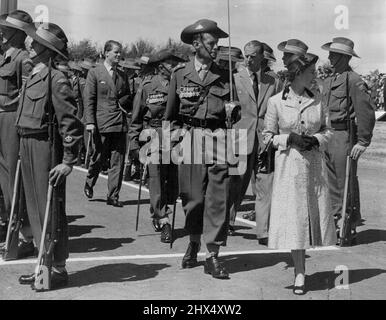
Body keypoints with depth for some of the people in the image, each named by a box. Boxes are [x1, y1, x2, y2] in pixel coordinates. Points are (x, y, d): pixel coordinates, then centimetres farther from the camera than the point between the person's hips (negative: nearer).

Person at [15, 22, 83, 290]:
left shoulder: (56, 80, -15)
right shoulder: (33, 77, 13)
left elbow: (72, 123, -18)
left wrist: (68, 161, -20)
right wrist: (23, 149, 15)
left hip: (45, 148, -9)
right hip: (27, 147, 9)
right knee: (35, 209, 15)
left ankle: (59, 270, 10)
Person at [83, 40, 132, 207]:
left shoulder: (122, 76, 16)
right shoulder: (94, 73, 3)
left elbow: (129, 99, 26)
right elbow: (89, 99, -2)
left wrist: (124, 103, 2)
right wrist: (90, 122, -11)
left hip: (120, 124, 4)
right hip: (102, 123, -4)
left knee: (118, 162, 0)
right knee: (99, 158, 5)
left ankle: (113, 196, 6)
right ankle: (89, 183, 32)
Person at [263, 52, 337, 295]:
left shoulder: (318, 102, 5)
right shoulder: (276, 102, -3)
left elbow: (328, 131, 12)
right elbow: (268, 135, 2)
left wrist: (315, 140, -8)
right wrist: (290, 138, -13)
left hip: (314, 164, 3)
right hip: (289, 165, -3)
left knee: (312, 214, 6)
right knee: (293, 217, -4)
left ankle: (300, 268, 25)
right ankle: (300, 274, 4)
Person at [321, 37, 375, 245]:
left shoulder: (353, 80, -10)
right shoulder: (329, 81, 15)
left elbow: (367, 111, -14)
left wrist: (363, 142, -15)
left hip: (344, 136, -8)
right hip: (327, 137, 8)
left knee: (346, 184, -2)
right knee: (332, 183, 12)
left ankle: (350, 229, 7)